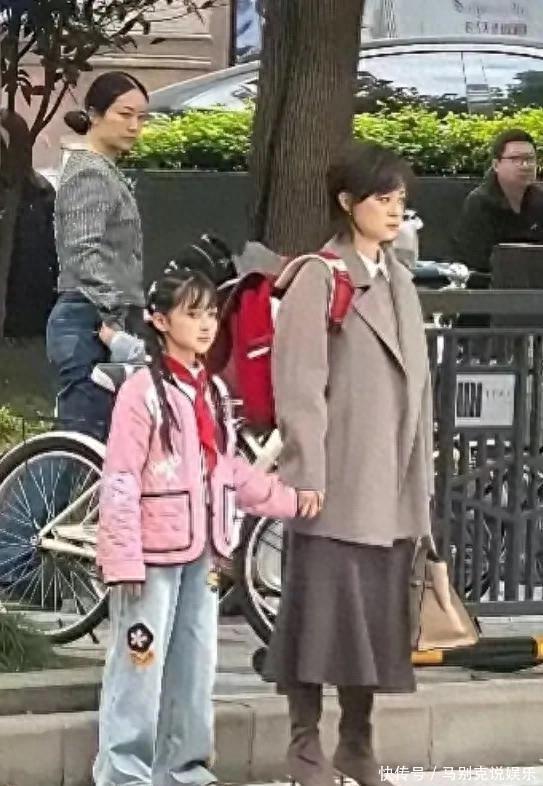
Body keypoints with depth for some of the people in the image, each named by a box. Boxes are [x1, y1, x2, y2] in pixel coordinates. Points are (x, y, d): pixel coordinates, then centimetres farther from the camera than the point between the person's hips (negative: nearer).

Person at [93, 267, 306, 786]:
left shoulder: (212, 393, 13)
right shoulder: (143, 392, -12)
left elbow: (230, 471, 20)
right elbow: (119, 483, -15)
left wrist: (293, 501, 14)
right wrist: (125, 561, -20)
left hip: (200, 552, 8)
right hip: (154, 552, -8)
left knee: (195, 664, 12)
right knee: (140, 662, -5)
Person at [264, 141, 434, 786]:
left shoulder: (399, 283, 15)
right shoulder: (319, 280, -8)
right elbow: (298, 383, -12)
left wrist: (421, 477, 16)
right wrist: (307, 473, -15)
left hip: (392, 489, 7)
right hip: (337, 485, -7)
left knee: (379, 612, 10)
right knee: (322, 608, -3)